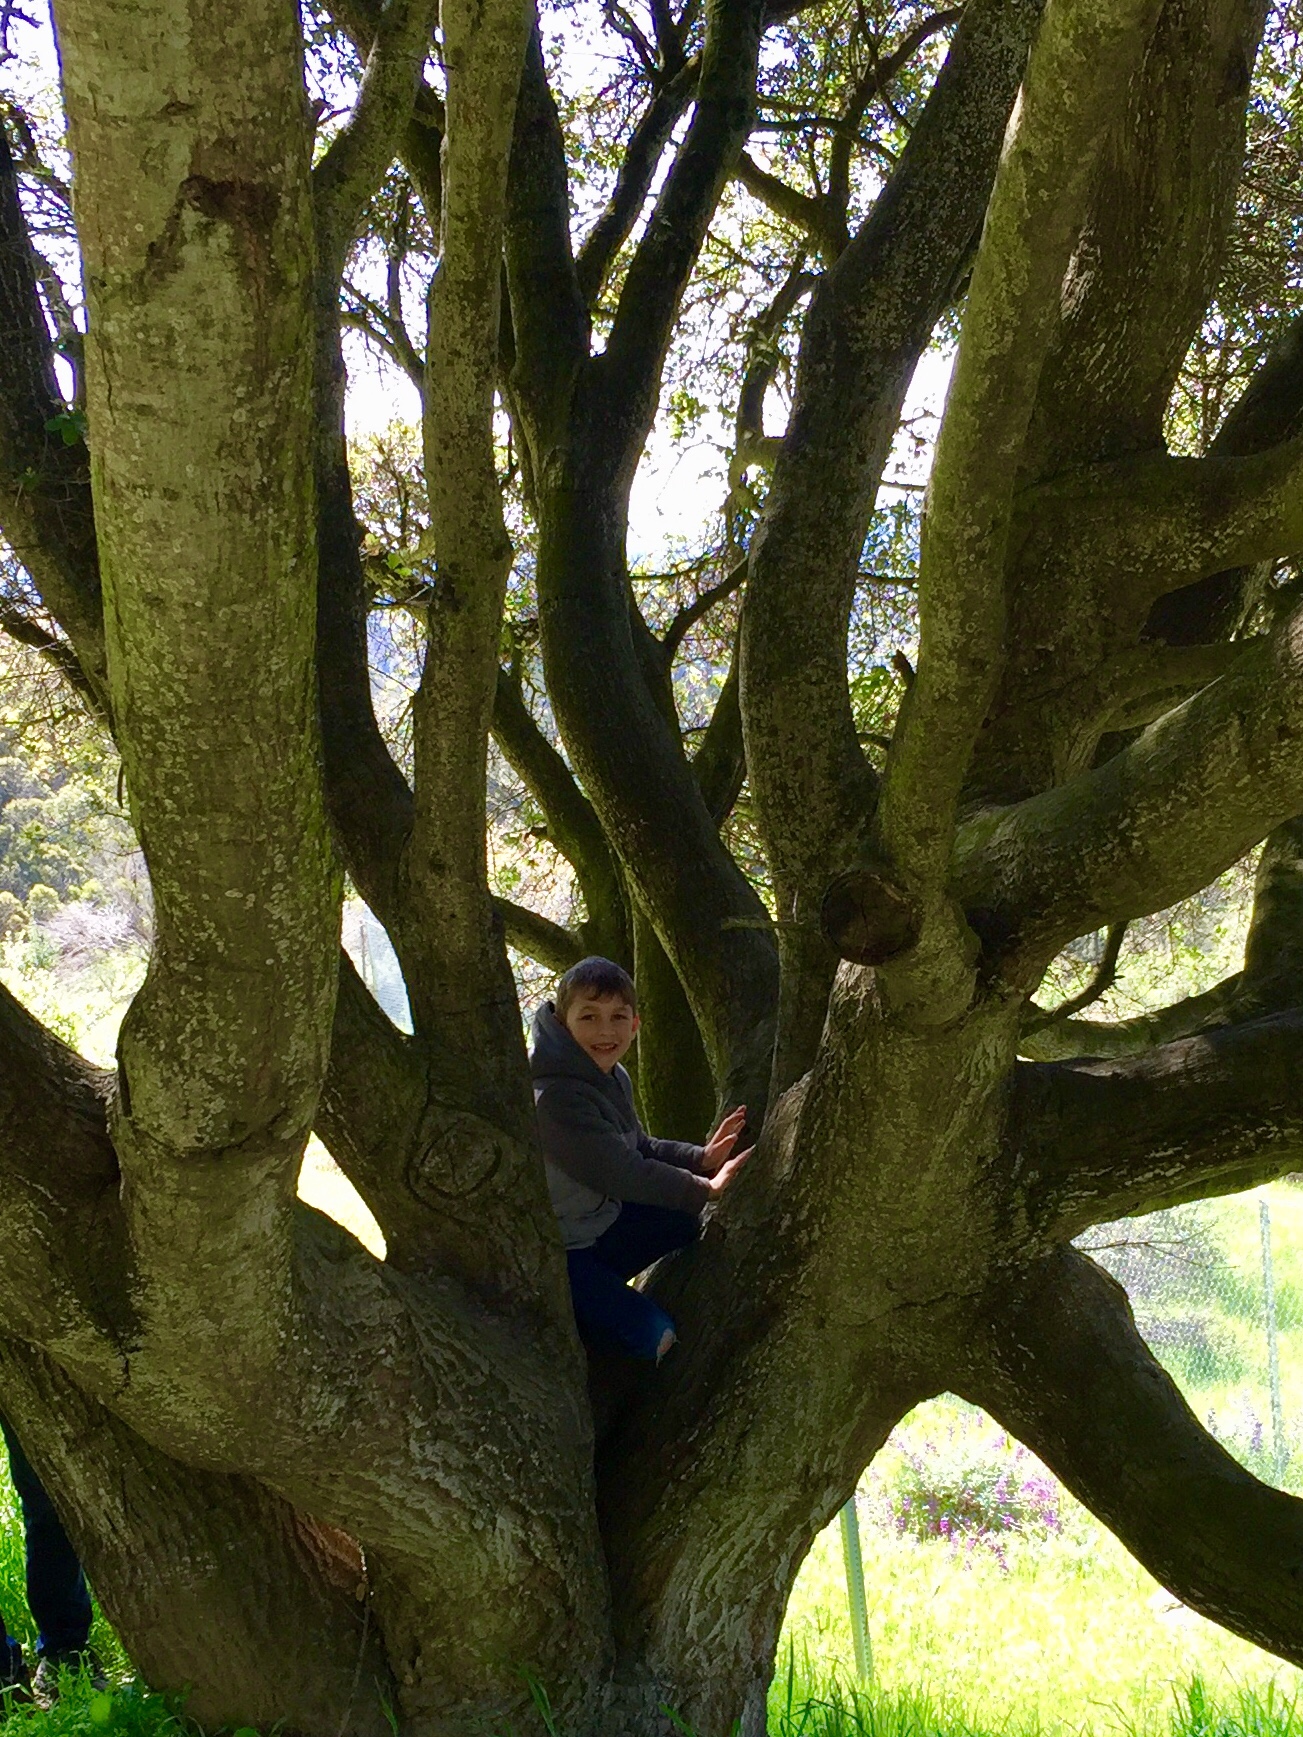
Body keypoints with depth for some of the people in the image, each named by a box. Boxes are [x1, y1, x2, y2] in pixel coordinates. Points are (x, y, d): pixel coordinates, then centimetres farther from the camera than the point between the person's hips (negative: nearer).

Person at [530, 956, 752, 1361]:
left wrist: (700, 1159, -2)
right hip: (551, 1257, -10)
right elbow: (621, 1173, -26)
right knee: (655, 1337, -19)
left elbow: (639, 1148, 15)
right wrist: (706, 1188, -18)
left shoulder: (613, 1078, 3)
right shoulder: (555, 1100, -28)